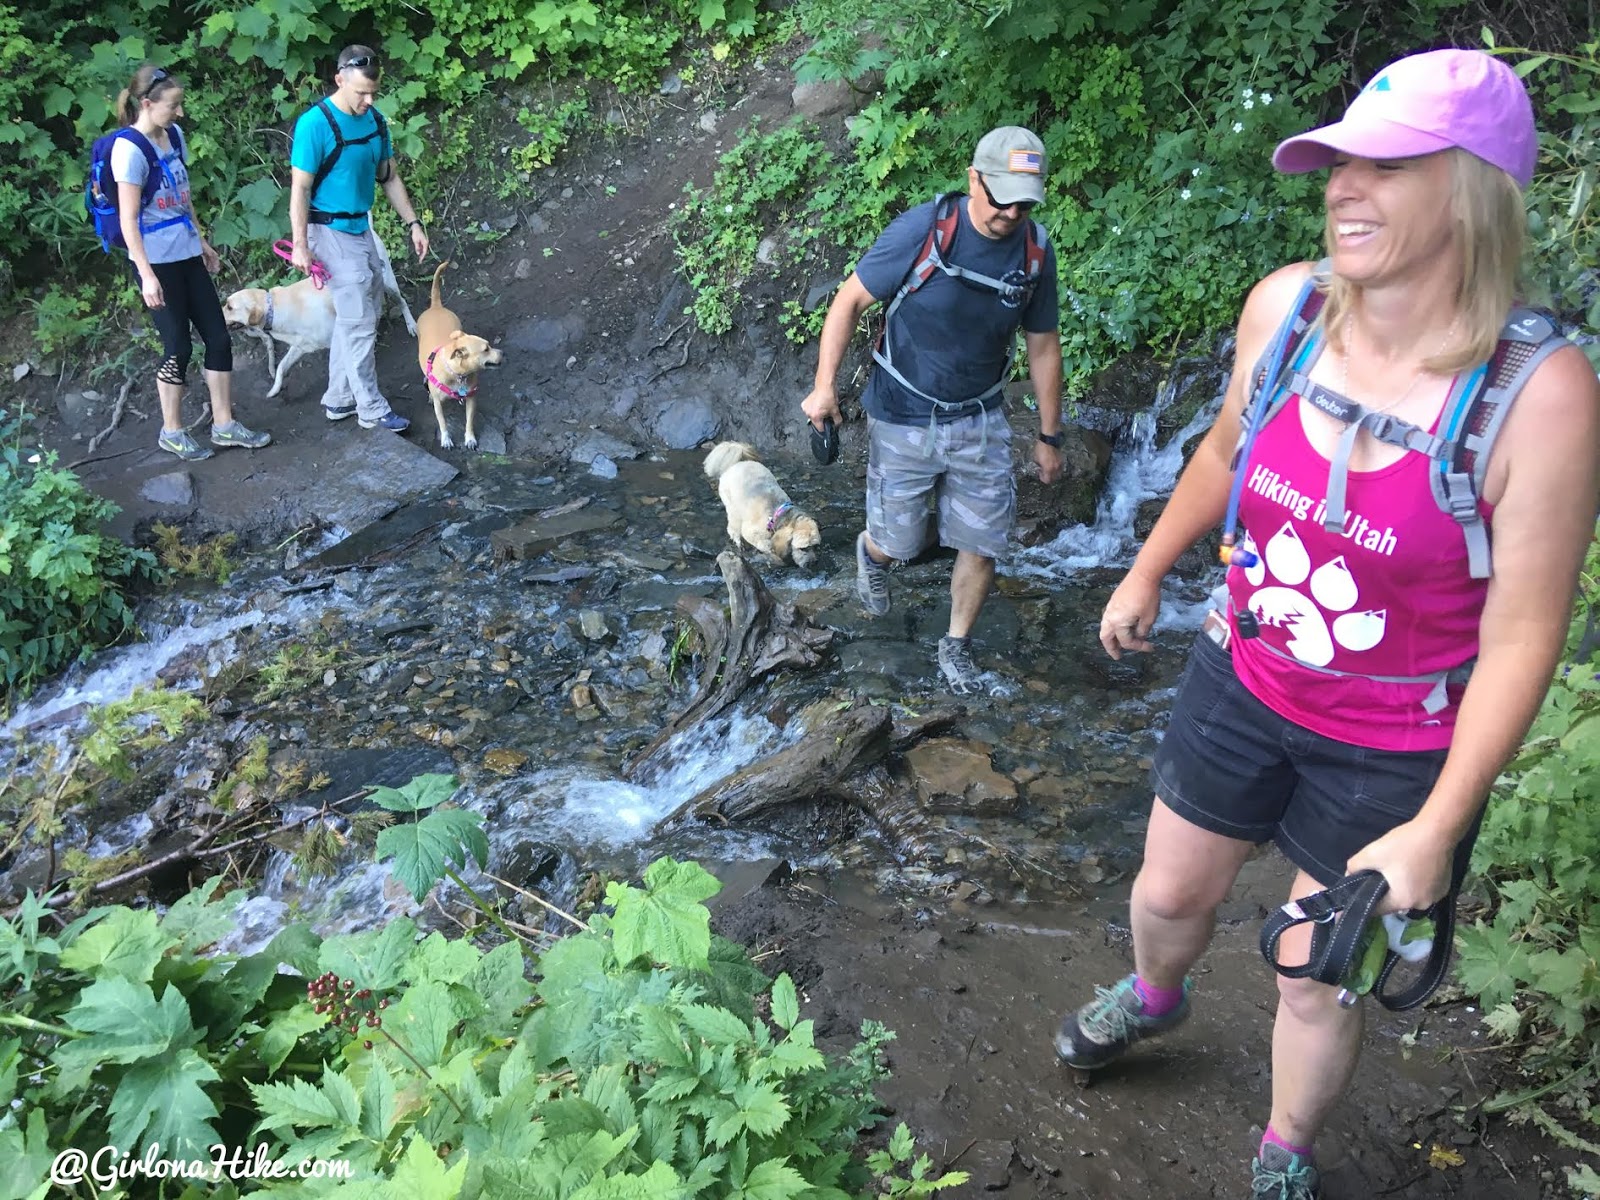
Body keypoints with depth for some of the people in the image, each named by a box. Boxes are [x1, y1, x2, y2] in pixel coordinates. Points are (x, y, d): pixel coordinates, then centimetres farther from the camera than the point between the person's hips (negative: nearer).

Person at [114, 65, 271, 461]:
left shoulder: (174, 135, 6)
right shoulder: (130, 149, -16)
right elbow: (128, 219, -17)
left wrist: (202, 241, 21)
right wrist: (147, 275, -21)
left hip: (187, 255, 7)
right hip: (157, 262, -7)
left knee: (219, 338, 8)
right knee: (179, 347, 1)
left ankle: (224, 424, 19)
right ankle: (172, 432, 18)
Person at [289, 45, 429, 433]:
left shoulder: (375, 120, 3)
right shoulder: (315, 124, -18)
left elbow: (389, 177, 13)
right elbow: (300, 187, -17)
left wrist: (413, 223, 10)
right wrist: (300, 244, -19)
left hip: (361, 227, 8)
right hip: (332, 232, -8)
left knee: (358, 316, 14)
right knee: (359, 323, -5)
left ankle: (339, 399, 25)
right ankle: (371, 410, 4)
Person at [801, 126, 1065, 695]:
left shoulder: (1035, 251, -7)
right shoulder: (921, 230, -19)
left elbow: (1043, 347, 4)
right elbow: (850, 301, -10)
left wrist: (1049, 436, 9)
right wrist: (824, 385, -14)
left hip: (980, 422, 3)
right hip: (903, 420, -3)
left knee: (980, 544, 4)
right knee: (899, 543, 9)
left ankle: (957, 647, 27)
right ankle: (870, 552, 47)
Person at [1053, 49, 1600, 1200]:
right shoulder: (1283, 306, -13)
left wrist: (1436, 829, -18)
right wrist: (1146, 576, 18)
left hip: (1396, 751, -4)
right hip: (1243, 684, 4)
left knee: (1317, 979, 15)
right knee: (1170, 892, 25)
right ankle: (1153, 997, 62)